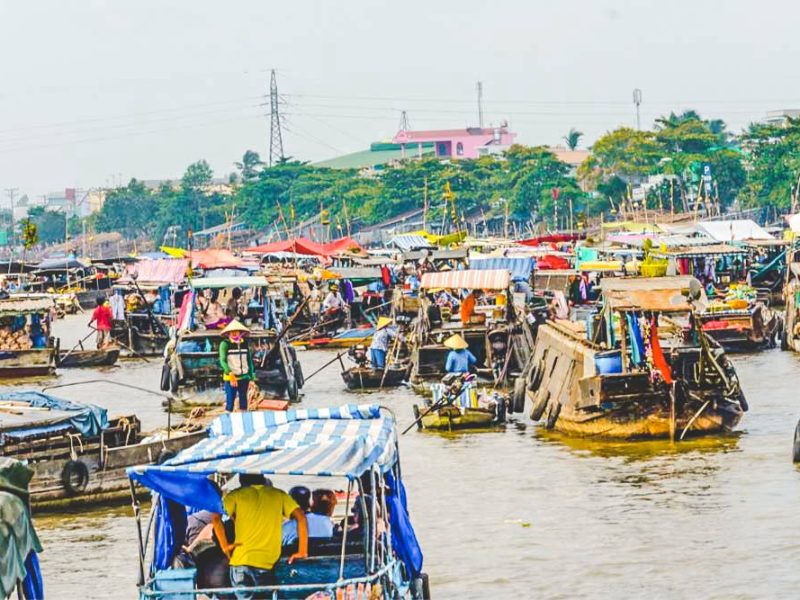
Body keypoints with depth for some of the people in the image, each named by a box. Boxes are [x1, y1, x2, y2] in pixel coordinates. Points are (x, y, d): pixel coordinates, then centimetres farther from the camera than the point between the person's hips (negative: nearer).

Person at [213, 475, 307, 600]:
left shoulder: (236, 495, 8)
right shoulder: (279, 495, 12)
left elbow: (216, 518, -6)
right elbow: (301, 517, 2)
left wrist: (224, 546, 1)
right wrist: (302, 552, 4)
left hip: (241, 560, -1)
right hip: (268, 563, 1)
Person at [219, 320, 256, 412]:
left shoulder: (245, 344, 6)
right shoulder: (225, 344, -6)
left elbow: (249, 361, 12)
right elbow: (222, 361, -14)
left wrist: (252, 378, 9)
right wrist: (230, 374, -27)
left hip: (244, 377, 4)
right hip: (231, 378, -4)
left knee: (243, 400, 8)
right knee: (230, 401, -6)